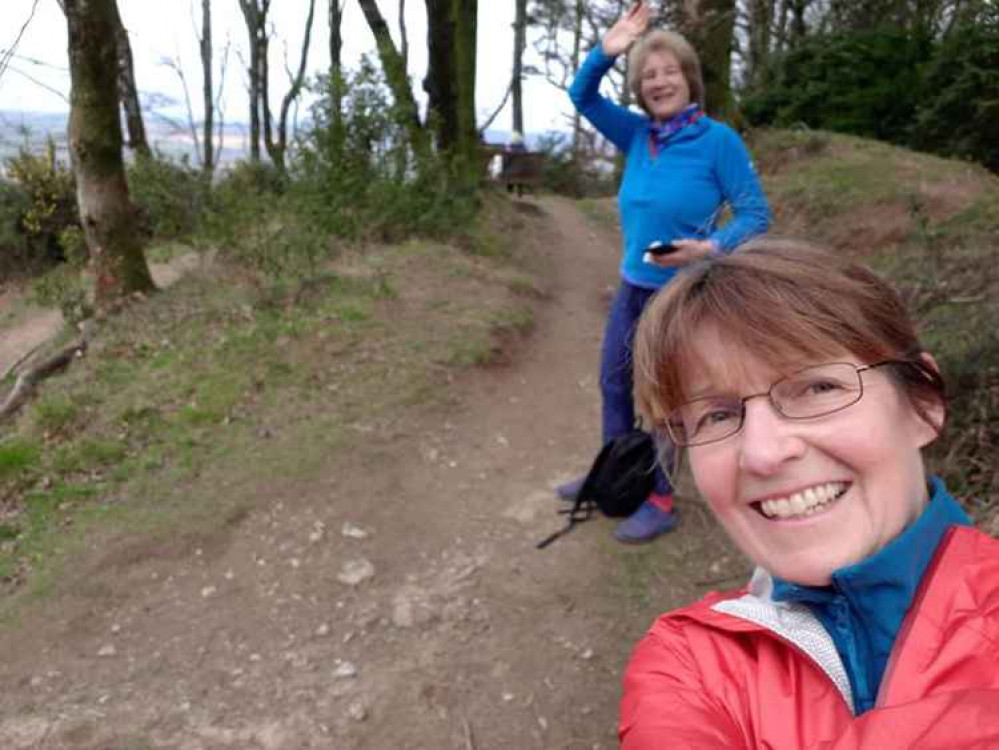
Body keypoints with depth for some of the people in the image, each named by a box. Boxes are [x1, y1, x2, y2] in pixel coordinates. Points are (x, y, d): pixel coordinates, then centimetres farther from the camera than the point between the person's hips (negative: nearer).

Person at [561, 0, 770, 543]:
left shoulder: (719, 140, -14)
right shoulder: (638, 134, 2)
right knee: (614, 383, 17)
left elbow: (756, 213, -13)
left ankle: (659, 501, 22)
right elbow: (583, 97, 6)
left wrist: (711, 248, -30)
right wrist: (606, 51, -11)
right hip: (632, 286, 7)